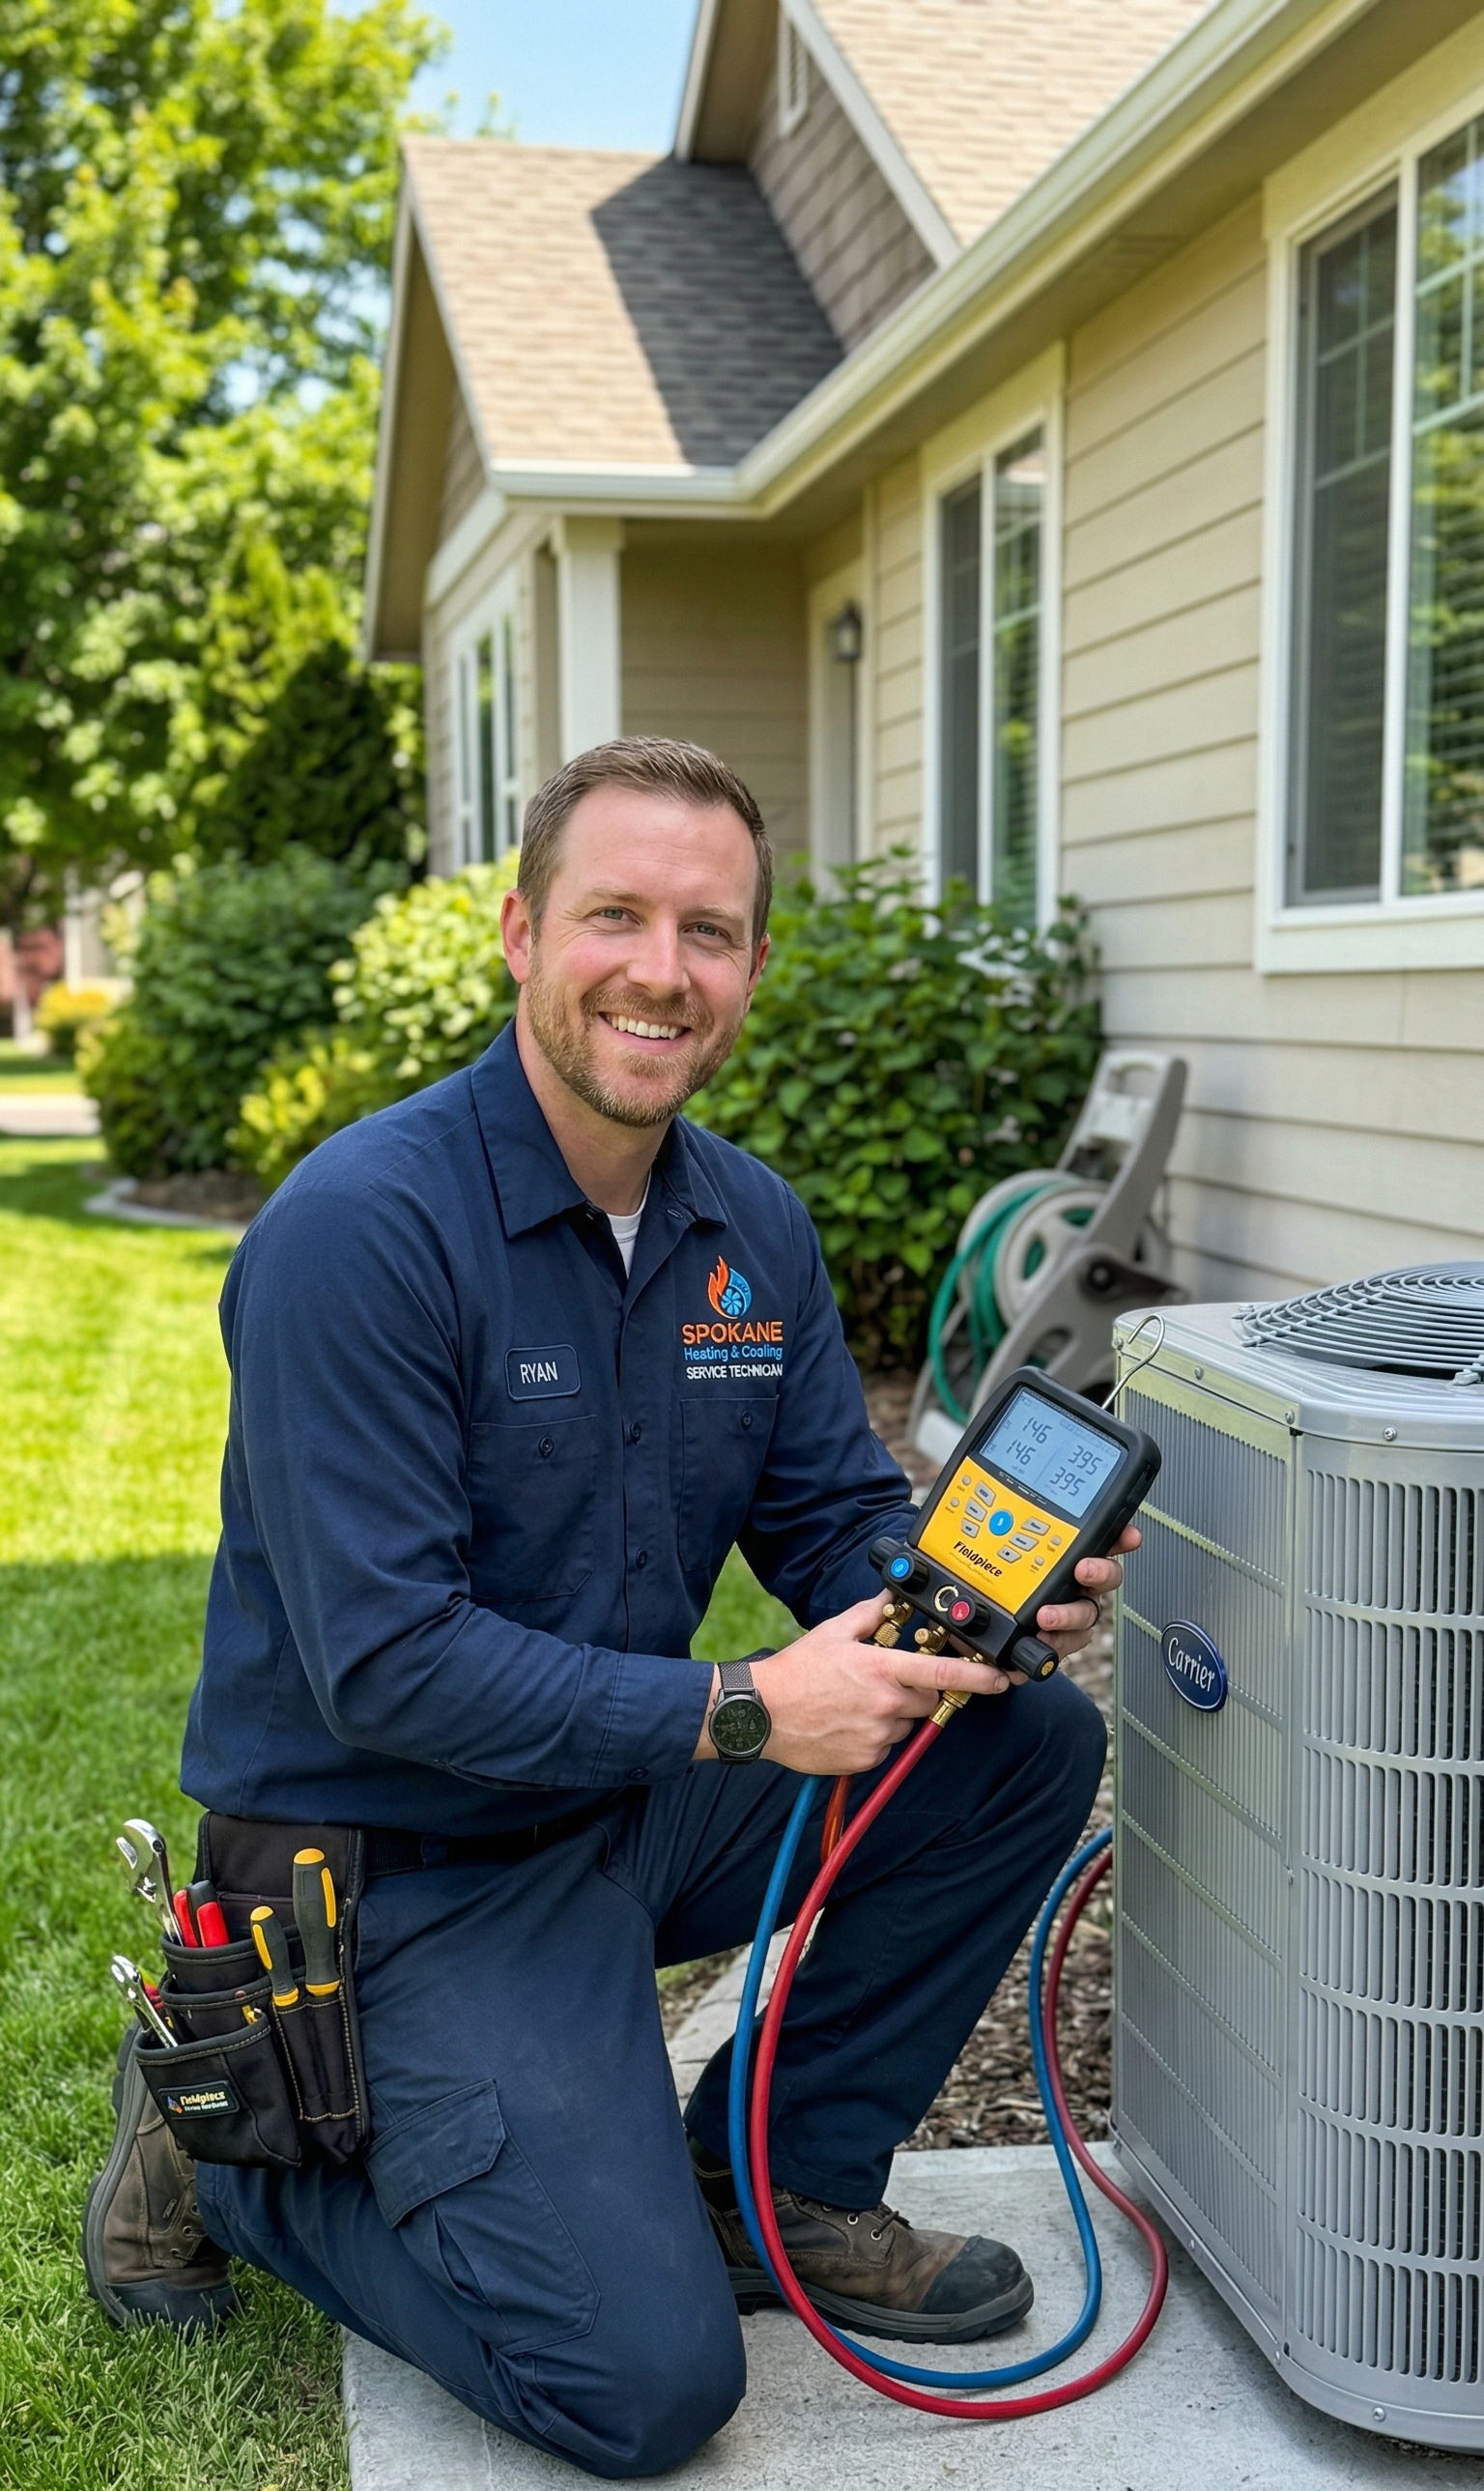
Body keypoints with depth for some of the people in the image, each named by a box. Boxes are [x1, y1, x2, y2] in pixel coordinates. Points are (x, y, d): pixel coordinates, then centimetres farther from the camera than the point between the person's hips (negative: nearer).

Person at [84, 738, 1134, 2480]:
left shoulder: (752, 1226, 1)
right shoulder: (364, 1227, -23)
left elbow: (843, 1520, 7)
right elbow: (382, 1663, -26)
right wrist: (738, 1713, -27)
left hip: (634, 1798, 7)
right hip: (412, 1861, -7)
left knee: (1029, 1739, -5)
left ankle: (779, 2185, 10)